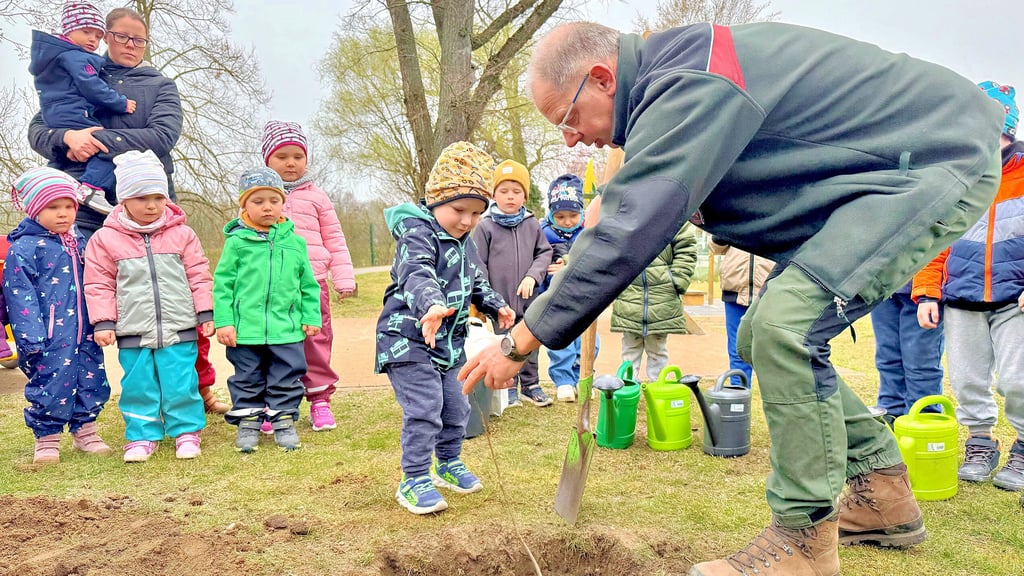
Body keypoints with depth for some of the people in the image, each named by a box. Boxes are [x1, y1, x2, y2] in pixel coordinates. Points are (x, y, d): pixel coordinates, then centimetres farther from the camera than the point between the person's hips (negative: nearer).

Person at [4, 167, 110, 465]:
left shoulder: (79, 242, 13)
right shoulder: (23, 248, -8)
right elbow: (19, 295, -12)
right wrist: (30, 337, -18)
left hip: (85, 334, 6)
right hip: (50, 337, -6)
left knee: (92, 381, 11)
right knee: (50, 384, -1)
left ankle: (84, 431, 26)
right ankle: (46, 438, 15)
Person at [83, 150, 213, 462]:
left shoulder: (182, 235, 1)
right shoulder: (106, 239, 0)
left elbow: (199, 275, 5)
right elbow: (99, 284, 3)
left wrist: (205, 313, 3)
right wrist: (103, 322, -1)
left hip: (179, 329, 0)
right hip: (132, 332, 1)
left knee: (181, 384, 2)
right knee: (138, 386, 8)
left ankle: (186, 432, 18)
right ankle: (142, 435, 23)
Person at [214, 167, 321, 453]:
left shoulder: (295, 242, 5)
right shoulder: (236, 242, -2)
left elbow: (308, 285, 11)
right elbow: (222, 284, 0)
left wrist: (311, 317, 7)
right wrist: (224, 322, -5)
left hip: (287, 329, 2)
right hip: (245, 330, -1)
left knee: (287, 378, 8)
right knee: (247, 379, 11)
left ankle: (284, 421, 22)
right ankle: (247, 422, 25)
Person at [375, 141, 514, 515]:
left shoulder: (465, 243, 10)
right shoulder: (417, 235, -20)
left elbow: (475, 282, 25)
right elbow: (417, 276, -39)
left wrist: (496, 305, 10)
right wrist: (433, 305, -58)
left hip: (449, 341, 9)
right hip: (408, 338, -9)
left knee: (455, 407, 16)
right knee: (424, 410, -11)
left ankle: (448, 464, 36)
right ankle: (414, 480, 2)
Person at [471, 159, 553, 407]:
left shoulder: (532, 225, 2)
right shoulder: (485, 226, -6)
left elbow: (544, 253, 6)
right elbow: (478, 264, -5)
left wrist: (532, 276, -11)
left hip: (528, 300, 3)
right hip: (499, 300, -2)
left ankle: (530, 385, 26)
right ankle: (507, 389, 21)